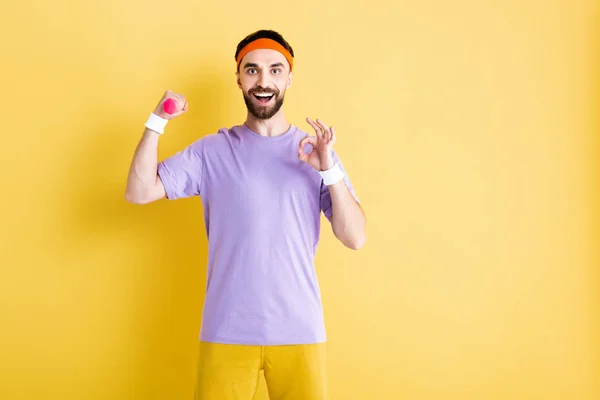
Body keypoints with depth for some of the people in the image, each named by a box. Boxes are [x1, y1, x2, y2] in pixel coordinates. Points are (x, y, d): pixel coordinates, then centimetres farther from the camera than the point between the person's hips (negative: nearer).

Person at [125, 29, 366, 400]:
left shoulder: (314, 150, 3)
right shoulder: (212, 150, 3)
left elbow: (355, 238, -4)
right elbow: (139, 192, -4)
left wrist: (329, 169, -17)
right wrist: (158, 121, -12)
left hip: (300, 331, 1)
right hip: (227, 332, 0)